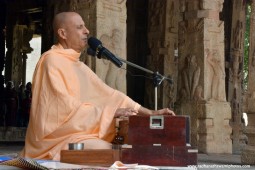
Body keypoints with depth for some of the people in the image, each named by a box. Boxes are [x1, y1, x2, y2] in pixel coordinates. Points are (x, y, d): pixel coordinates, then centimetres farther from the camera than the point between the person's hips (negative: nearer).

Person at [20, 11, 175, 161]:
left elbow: (108, 94, 13)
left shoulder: (80, 66, 15)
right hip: (59, 136, -8)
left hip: (81, 132, 8)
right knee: (107, 151, -27)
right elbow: (67, 107, -18)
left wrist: (151, 113, 5)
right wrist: (111, 112, -14)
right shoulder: (52, 60, -11)